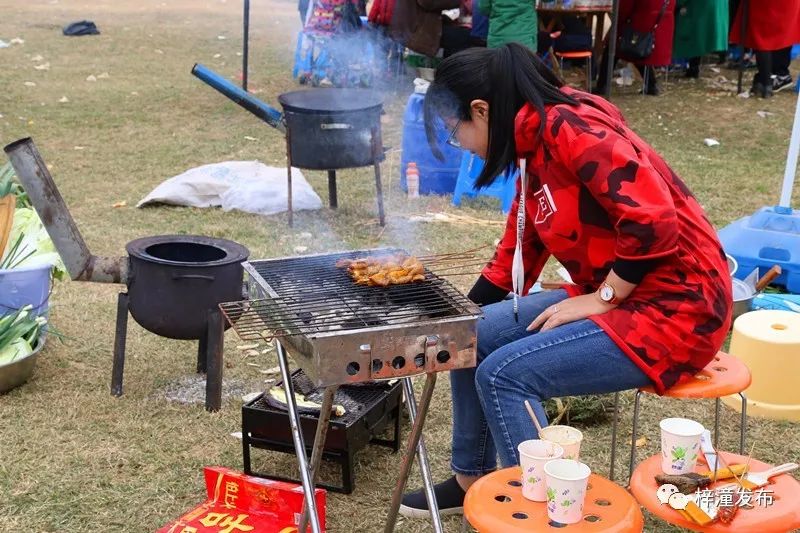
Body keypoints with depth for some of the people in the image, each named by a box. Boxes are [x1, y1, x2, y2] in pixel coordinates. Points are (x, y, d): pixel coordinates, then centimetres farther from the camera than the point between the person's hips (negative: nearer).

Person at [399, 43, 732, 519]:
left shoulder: (569, 127, -21)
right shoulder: (533, 145, 8)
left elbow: (654, 221, -28)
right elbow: (516, 252, 19)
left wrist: (600, 298, -17)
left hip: (673, 310, -9)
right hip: (614, 299, 10)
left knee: (503, 373, -18)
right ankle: (474, 480, 22)